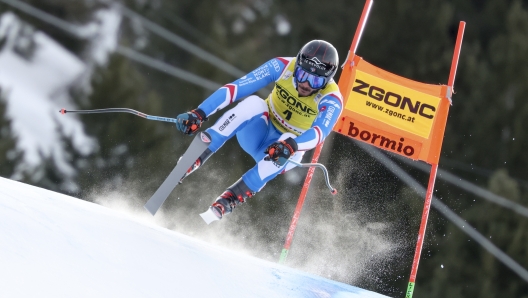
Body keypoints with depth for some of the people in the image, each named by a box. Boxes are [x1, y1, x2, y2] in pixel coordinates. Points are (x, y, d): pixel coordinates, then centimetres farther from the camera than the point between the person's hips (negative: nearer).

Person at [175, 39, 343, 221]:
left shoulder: (331, 99, -23)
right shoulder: (283, 66, -17)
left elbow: (320, 132, -42)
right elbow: (235, 88, -23)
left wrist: (291, 145, -62)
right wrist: (199, 114, -34)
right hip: (256, 134, 1)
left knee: (288, 150, -38)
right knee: (254, 102, -31)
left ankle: (231, 198, -34)